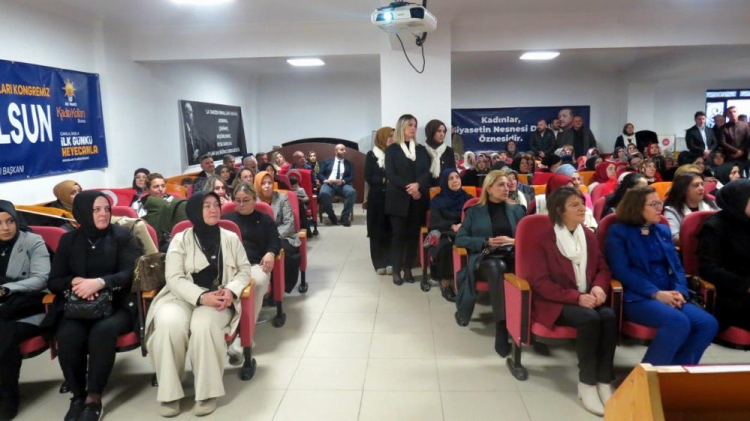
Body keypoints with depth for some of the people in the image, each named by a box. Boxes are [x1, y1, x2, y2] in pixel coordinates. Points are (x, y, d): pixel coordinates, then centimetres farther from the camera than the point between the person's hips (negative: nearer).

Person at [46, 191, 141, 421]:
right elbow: (53, 281, 10)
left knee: (103, 330, -35)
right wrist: (75, 282, -13)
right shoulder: (68, 240, 13)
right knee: (68, 334, -32)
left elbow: (130, 273, -5)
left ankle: (94, 398, -21)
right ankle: (77, 395, -11)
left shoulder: (123, 236, 6)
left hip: (116, 304, -2)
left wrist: (99, 282, -22)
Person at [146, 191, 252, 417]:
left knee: (204, 326, -34)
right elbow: (174, 278, -5)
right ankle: (169, 392, -17)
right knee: (168, 325, -33)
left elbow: (245, 270, 9)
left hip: (218, 298, 0)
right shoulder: (180, 240, 3)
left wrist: (231, 290, -13)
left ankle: (207, 392, -19)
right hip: (184, 297, 0)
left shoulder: (230, 238, 8)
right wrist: (202, 297, -22)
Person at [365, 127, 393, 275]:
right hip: (377, 198, -1)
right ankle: (380, 263, 8)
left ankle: (390, 262, 5)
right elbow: (368, 177, -4)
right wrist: (385, 180, -15)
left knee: (391, 230, -1)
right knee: (377, 231, 1)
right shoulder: (372, 155, 2)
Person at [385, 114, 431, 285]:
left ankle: (408, 269, 11)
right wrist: (409, 189, -16)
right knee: (399, 234, -3)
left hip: (418, 199, 3)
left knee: (413, 234, 3)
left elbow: (427, 172, 3)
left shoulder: (421, 149, 14)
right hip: (399, 199, -3)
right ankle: (396, 271, 3)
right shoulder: (392, 149, 3)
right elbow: (390, 174, -6)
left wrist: (417, 185, -17)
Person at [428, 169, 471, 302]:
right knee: (446, 247, -38)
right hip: (442, 233, -1)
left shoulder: (467, 198, 15)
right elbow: (435, 221, -5)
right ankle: (445, 282, -28)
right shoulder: (437, 200, 8)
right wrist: (452, 226, -25)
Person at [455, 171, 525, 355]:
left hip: (513, 257, 2)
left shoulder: (517, 210, 23)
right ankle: (501, 330, -41)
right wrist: (486, 242, -6)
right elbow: (460, 238, 7)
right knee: (497, 267, -40)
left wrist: (514, 241, -7)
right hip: (484, 259, -2)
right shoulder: (474, 211, 17)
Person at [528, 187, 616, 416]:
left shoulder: (589, 236, 11)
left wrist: (599, 287, -12)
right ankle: (586, 383, -18)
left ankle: (605, 381, -19)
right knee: (590, 319, -32)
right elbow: (540, 282, -13)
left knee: (609, 316, -27)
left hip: (586, 298, 5)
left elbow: (603, 268, 13)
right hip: (554, 302, -5)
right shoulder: (542, 239, -8)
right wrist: (576, 297, -22)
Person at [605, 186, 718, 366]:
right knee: (679, 322, -31)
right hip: (636, 297, -6)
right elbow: (622, 271, -10)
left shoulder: (663, 231, 20)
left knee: (708, 324, -17)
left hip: (668, 296, 7)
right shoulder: (618, 232, 1)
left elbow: (676, 266, 15)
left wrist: (679, 291, -6)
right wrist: (656, 293, -18)